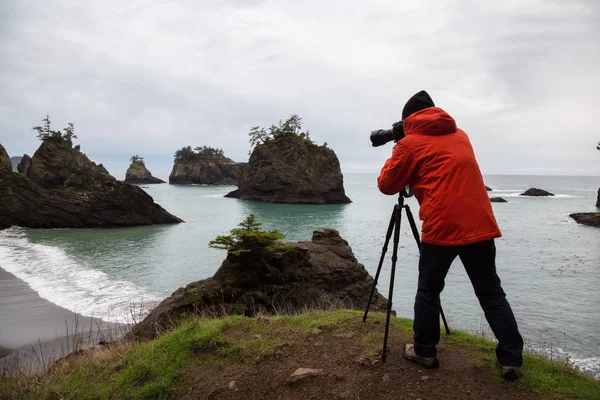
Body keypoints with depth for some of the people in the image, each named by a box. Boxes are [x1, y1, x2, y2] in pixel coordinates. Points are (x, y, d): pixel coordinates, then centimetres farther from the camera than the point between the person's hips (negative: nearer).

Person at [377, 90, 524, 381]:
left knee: (428, 290, 12)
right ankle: (511, 359, 14)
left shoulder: (410, 142, 3)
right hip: (480, 225, 5)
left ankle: (424, 352, 21)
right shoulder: (460, 136, 21)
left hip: (442, 228, -5)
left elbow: (387, 186, 10)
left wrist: (395, 157, 24)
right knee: (492, 293, 13)